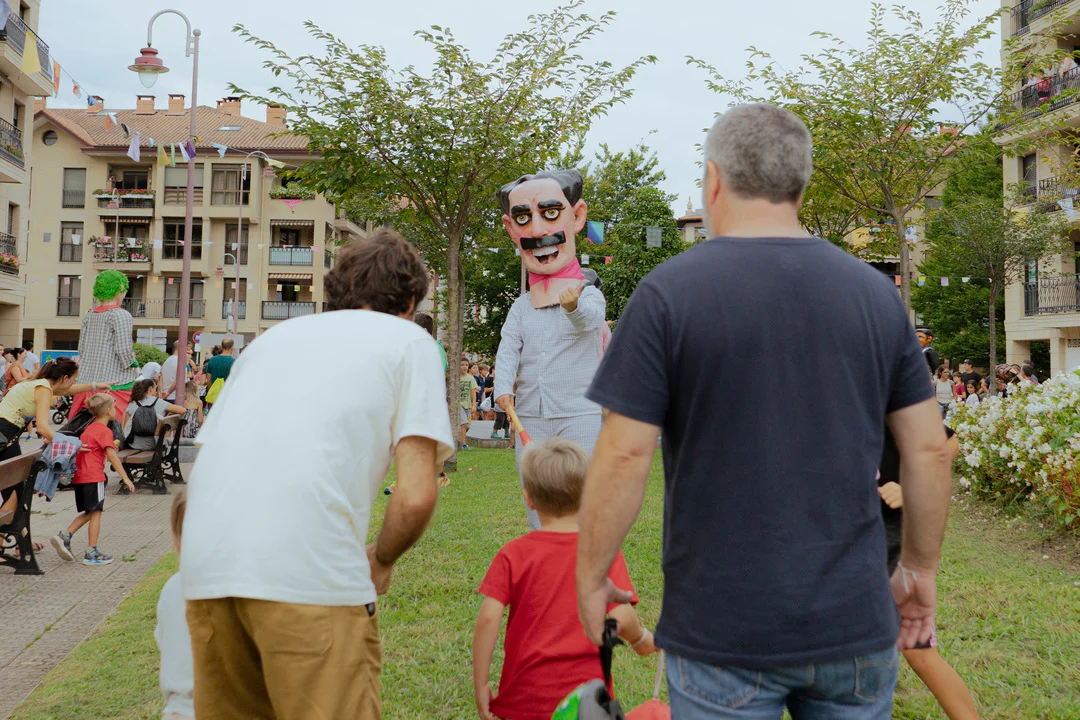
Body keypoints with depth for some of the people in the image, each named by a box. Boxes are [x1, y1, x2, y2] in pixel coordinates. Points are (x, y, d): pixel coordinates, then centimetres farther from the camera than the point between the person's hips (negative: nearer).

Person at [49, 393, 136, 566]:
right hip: (94, 477, -8)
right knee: (96, 512, -1)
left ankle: (64, 536, 6)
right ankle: (91, 553, 1)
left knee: (89, 512, 18)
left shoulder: (89, 428, 17)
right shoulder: (105, 431, -9)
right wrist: (126, 478, -17)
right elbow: (112, 456, -16)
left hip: (80, 476, 8)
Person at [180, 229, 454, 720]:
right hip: (311, 573, -6)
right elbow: (415, 496, -1)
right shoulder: (408, 340, 12)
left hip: (204, 568, 6)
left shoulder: (273, 335, 27)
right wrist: (380, 561, 18)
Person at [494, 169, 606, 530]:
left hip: (579, 418, -4)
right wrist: (504, 388, -24)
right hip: (530, 419, 4)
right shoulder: (520, 308, 9)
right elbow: (507, 350, -4)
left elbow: (589, 318, -27)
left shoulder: (589, 294, -3)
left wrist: (573, 305, -51)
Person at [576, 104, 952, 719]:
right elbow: (929, 449, 4)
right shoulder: (876, 292, 2)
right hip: (854, 623, 4)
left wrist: (591, 578, 0)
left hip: (722, 630, -3)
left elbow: (625, 455, -13)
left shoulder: (669, 292, -10)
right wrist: (920, 571, 16)